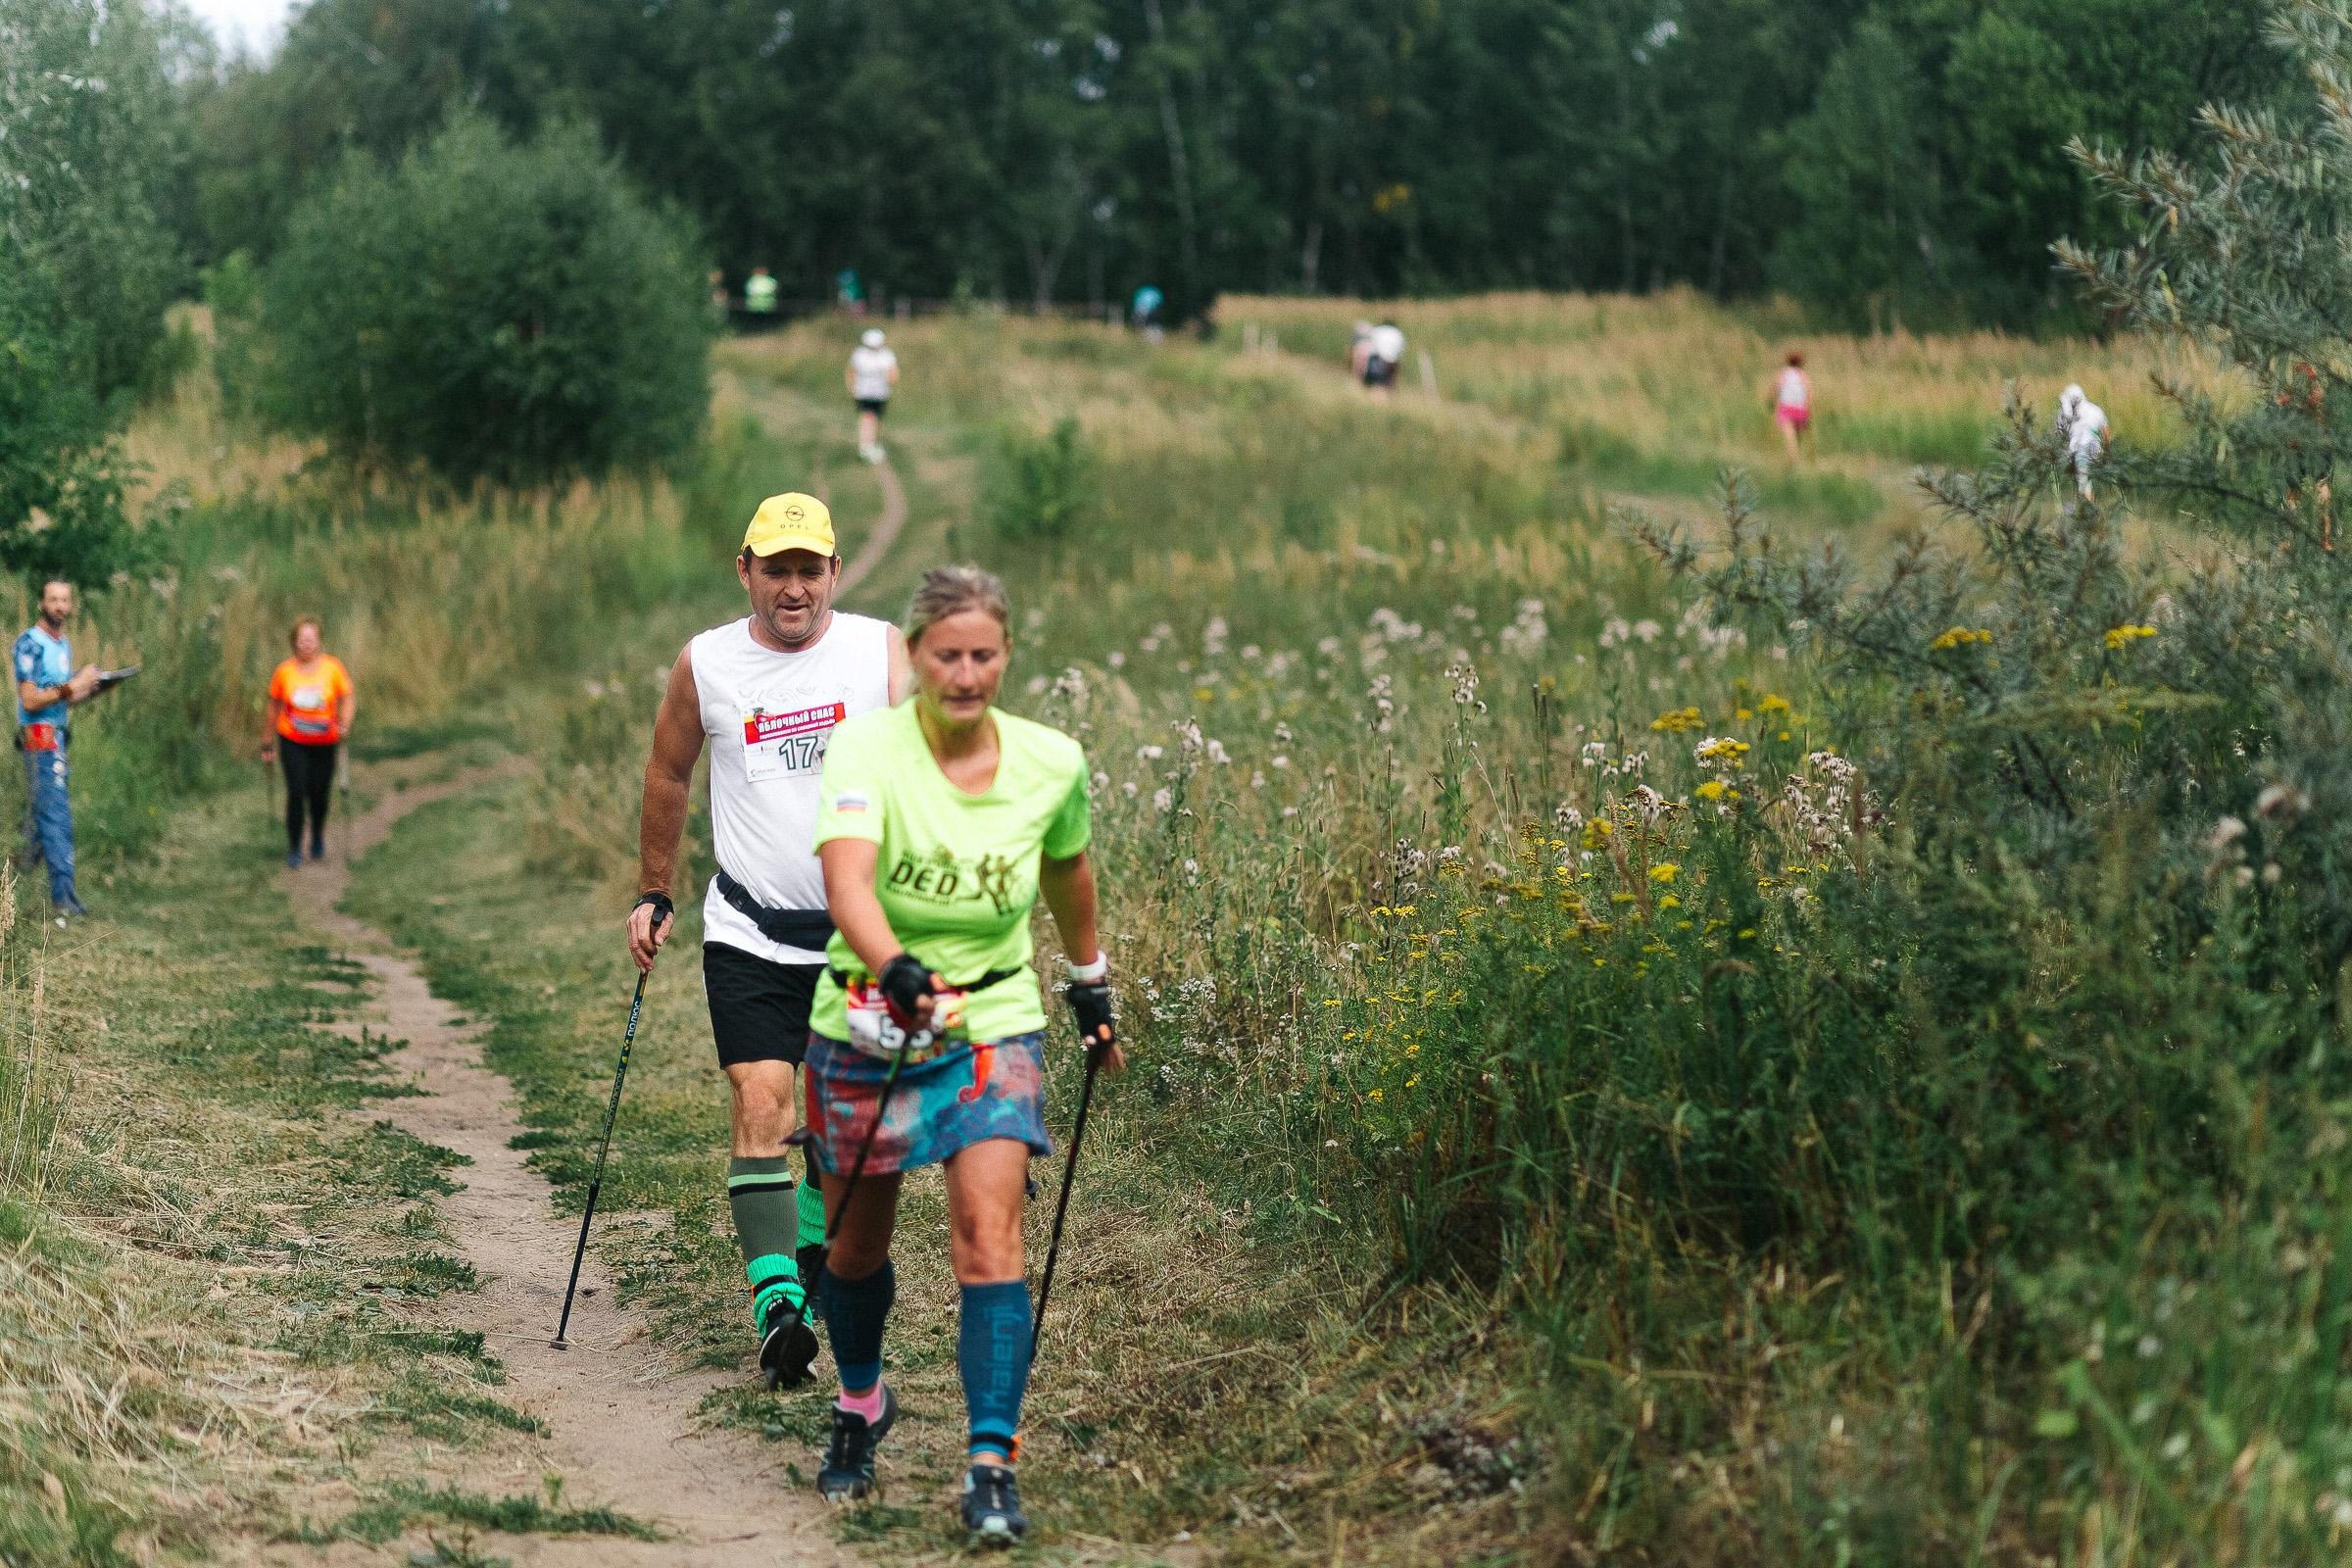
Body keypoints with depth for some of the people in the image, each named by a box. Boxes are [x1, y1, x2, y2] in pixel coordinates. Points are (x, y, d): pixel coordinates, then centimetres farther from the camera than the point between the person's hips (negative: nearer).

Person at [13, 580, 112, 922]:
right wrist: (71, 687, -20)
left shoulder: (64, 645, 18)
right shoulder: (30, 644, -10)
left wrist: (90, 689, 5)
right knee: (57, 817, -12)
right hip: (40, 737, -9)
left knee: (40, 815, 13)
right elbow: (30, 701, -16)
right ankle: (64, 898, -15)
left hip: (57, 738, 9)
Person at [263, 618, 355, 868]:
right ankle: (294, 850, -1)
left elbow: (347, 698, -1)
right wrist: (269, 740, 12)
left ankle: (318, 837, 37)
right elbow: (275, 704, 7)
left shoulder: (332, 667, -7)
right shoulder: (284, 671, -5)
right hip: (292, 742, 0)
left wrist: (344, 725, -20)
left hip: (324, 743, 1)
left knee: (319, 793, 5)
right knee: (296, 792, -12)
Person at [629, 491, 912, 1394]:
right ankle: (776, 1300, -19)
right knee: (761, 1105, -14)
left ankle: (815, 1265, 30)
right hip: (749, 932, -1)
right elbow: (668, 777, 15)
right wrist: (653, 895, 17)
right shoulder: (705, 665, 1)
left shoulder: (880, 651, -2)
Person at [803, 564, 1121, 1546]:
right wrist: (894, 968, -52)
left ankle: (992, 1466, -16)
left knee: (988, 1231, -16)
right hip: (866, 1024, 0)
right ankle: (861, 1404, 43)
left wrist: (1091, 984, 26)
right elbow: (846, 872, -35)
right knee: (857, 1240, 14)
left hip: (994, 1024, 1)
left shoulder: (1051, 763, -6)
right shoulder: (869, 747, -17)